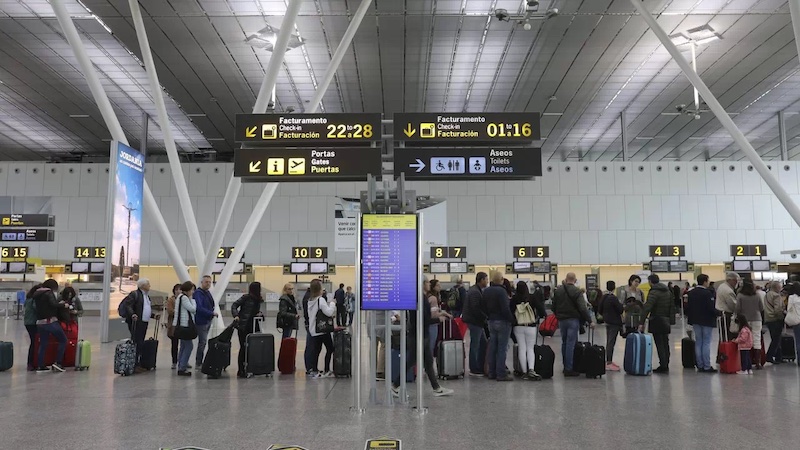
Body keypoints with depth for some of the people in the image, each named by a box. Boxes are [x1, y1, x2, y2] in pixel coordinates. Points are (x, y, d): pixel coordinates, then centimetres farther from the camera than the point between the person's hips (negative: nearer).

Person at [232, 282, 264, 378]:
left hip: (251, 326, 6)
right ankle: (241, 371, 5)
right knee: (243, 347, -3)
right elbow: (234, 305, -8)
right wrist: (236, 315, -23)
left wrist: (259, 313, -2)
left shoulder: (258, 300, 10)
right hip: (242, 326, -6)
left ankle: (247, 369, 15)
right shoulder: (246, 297, -8)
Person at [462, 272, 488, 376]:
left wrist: (484, 317, 10)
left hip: (477, 321, 10)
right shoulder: (475, 292, -19)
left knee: (483, 343, 15)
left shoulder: (477, 290, 14)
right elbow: (476, 309, -24)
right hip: (474, 321, -10)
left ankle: (480, 367, 22)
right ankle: (474, 370, 5)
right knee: (475, 345, -3)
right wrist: (485, 318, -15)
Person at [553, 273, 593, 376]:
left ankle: (565, 366, 21)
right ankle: (569, 369, -4)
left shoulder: (558, 290, 5)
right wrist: (589, 321, -12)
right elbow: (582, 308, -16)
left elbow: (554, 306, 11)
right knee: (571, 344, -4)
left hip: (561, 320, 5)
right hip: (573, 320, -5)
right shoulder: (577, 291, -11)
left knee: (564, 343, 15)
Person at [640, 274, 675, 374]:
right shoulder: (668, 292, 13)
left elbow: (647, 308, -23)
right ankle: (666, 366, 18)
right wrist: (671, 320, 18)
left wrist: (642, 323, -24)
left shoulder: (653, 292, -14)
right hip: (666, 322, 8)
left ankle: (663, 366, -6)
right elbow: (672, 307, 16)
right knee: (665, 344, 12)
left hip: (657, 321, -8)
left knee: (659, 344, -5)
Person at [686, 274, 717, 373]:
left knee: (698, 343, 10)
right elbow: (711, 308, -19)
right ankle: (707, 367, -1)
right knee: (706, 343, -2)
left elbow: (688, 306, 9)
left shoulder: (691, 293, 6)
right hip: (706, 321, -6)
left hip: (695, 321, 6)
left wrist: (689, 316, 20)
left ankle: (700, 365, 13)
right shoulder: (707, 293, -16)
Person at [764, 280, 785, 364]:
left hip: (768, 319, 8)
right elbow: (778, 309, -21)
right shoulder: (776, 295, -12)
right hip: (776, 319, -8)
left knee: (775, 339, 14)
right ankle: (769, 357, -5)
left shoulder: (767, 295, 14)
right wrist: (782, 317, -8)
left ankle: (779, 357, 19)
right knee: (776, 339, -3)